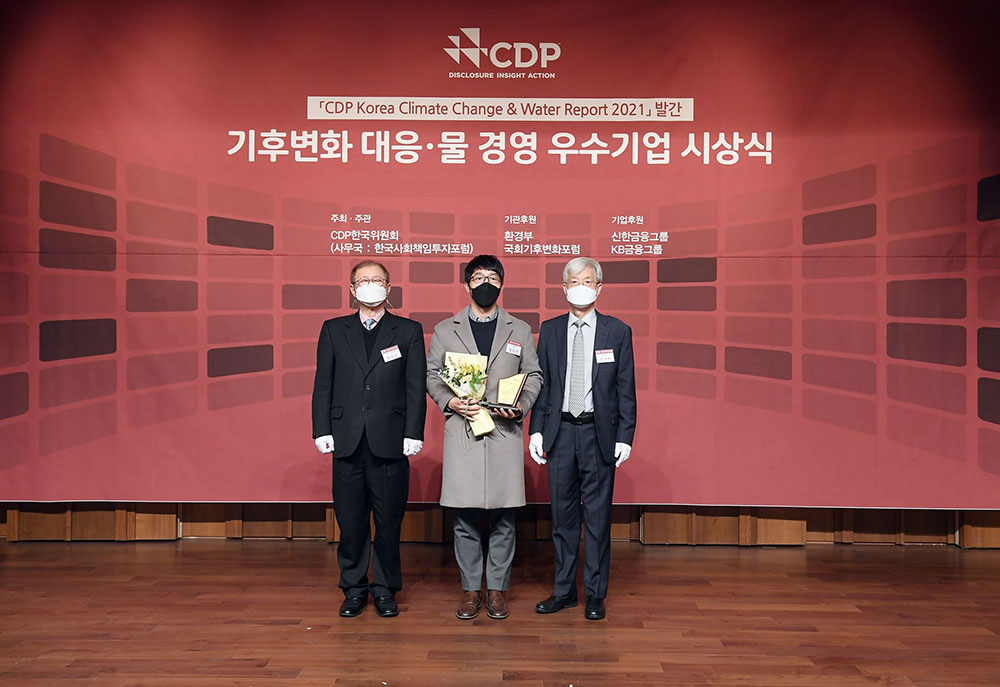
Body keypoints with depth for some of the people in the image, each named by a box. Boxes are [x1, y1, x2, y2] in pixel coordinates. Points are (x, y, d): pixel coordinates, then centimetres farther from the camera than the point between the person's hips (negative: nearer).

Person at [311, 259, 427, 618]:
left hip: (390, 442, -1)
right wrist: (322, 430, 0)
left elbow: (416, 387, 2)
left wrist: (413, 433, -5)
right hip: (347, 441, 1)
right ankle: (354, 588, 23)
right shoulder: (333, 330, 11)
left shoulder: (409, 331, 7)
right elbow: (323, 384, 9)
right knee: (350, 520, 7)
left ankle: (385, 589, 21)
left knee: (389, 521, 5)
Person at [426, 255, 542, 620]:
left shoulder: (520, 330, 13)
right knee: (465, 518, 3)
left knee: (503, 518, 3)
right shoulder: (445, 330, 11)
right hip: (462, 432, 0)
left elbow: (534, 375, 12)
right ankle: (470, 589, 16)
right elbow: (431, 375, 10)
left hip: (505, 433, 0)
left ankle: (497, 588, 16)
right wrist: (449, 401, -8)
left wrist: (521, 405, -5)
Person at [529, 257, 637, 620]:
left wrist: (625, 436, -5)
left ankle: (595, 594, 17)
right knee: (563, 514, 10)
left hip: (599, 433, -2)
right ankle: (564, 590, 22)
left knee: (597, 516, 4)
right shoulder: (549, 330, 7)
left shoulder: (618, 331, 2)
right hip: (559, 433, 2)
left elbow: (626, 389, 1)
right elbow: (541, 383, 8)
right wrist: (536, 430, 0)